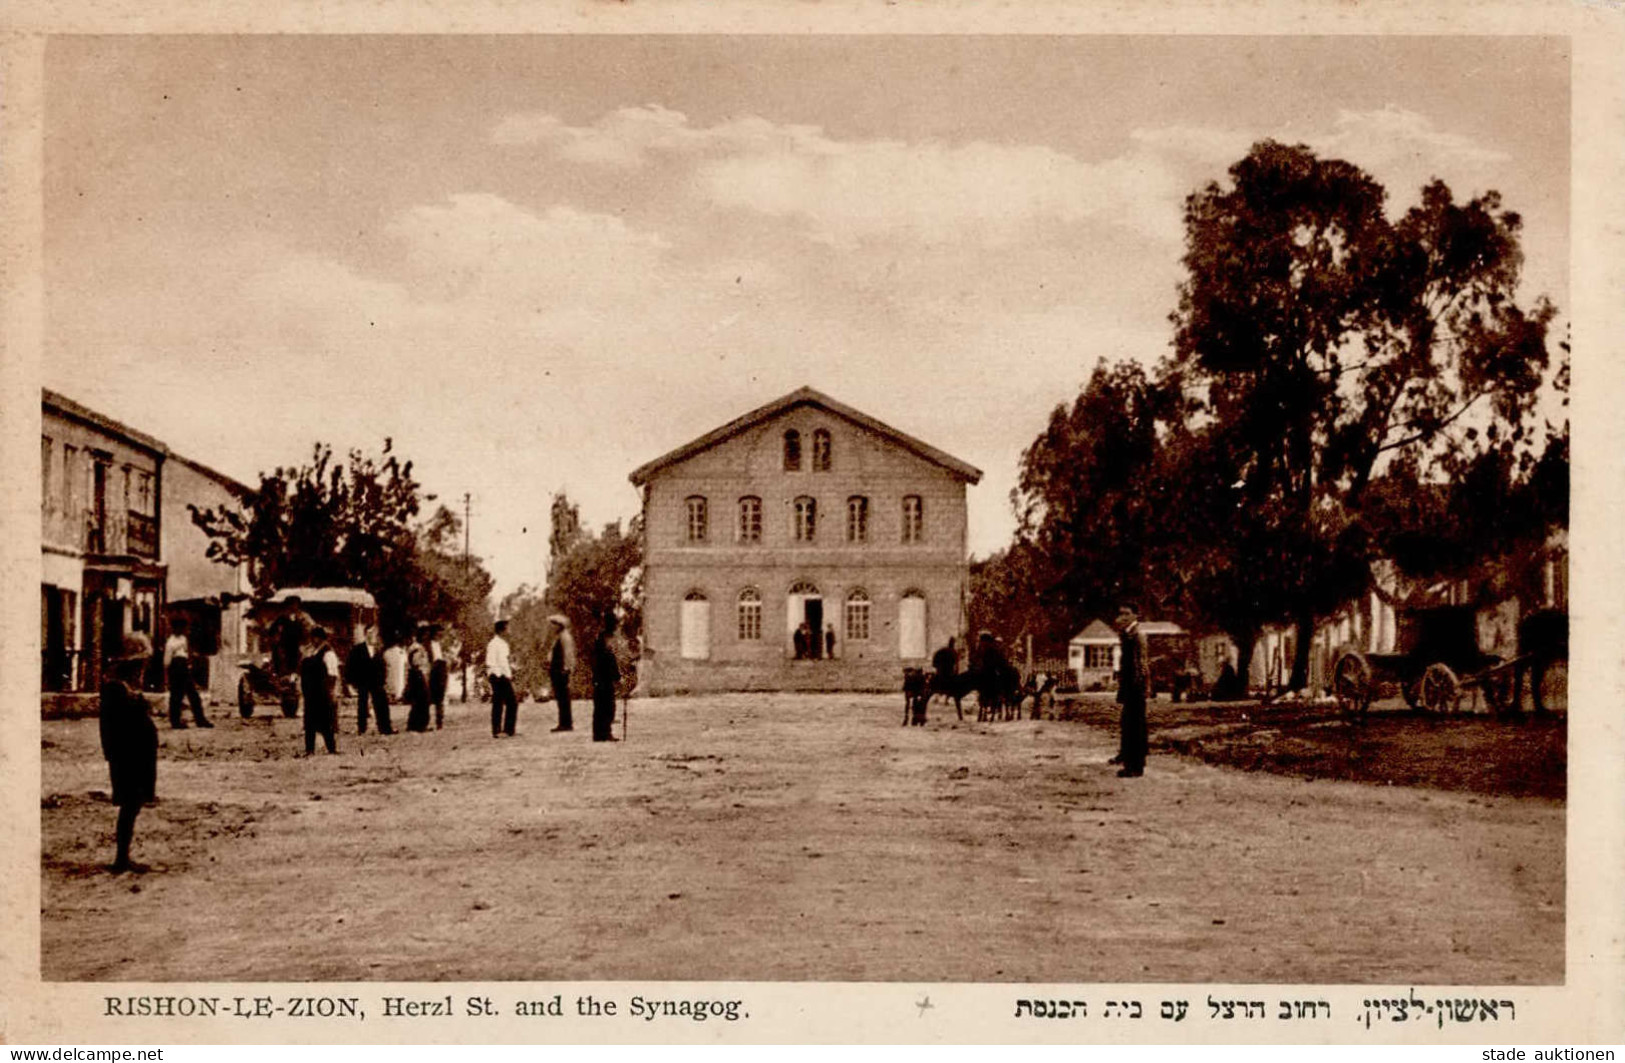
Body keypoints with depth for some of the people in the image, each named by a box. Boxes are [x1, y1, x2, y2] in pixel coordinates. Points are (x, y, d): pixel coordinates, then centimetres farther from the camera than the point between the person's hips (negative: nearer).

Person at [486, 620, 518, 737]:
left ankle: (496, 731, 11)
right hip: (502, 676, -9)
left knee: (497, 704, 10)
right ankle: (508, 729, -6)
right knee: (512, 702, -5)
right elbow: (502, 661, -17)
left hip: (493, 675, 9)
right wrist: (508, 675, -13)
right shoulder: (501, 644, -13)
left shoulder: (492, 643, 16)